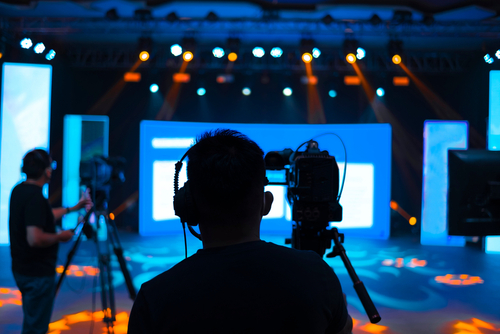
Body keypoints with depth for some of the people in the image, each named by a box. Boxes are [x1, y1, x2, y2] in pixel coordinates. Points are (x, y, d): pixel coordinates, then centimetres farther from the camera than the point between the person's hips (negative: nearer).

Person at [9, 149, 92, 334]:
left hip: (21, 269, 9)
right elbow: (35, 239, -31)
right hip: (37, 273, -9)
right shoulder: (35, 197, -24)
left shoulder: (19, 190, 6)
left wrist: (74, 208, 27)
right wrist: (60, 236, -14)